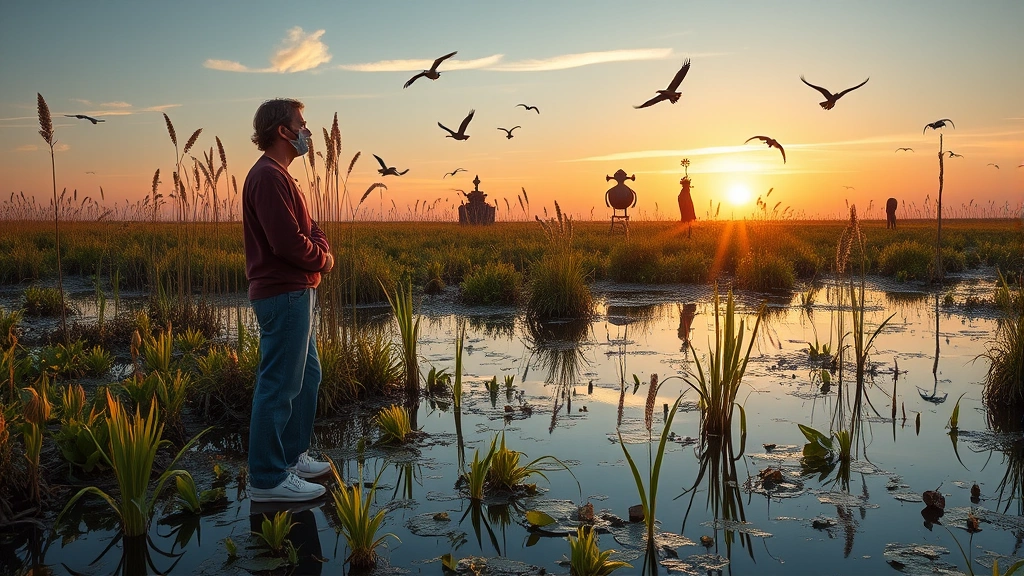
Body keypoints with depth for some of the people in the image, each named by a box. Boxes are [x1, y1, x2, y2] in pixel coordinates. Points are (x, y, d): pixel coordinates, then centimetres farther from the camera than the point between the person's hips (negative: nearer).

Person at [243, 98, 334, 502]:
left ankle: (293, 456, 30)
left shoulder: (277, 175, 18)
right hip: (285, 295, -11)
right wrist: (322, 260, -7)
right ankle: (267, 478, 3)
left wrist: (322, 248, -3)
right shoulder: (268, 177, -16)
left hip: (296, 293, 11)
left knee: (306, 376, 18)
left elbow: (308, 227, 18)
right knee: (279, 385, -5)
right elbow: (288, 242, -24)